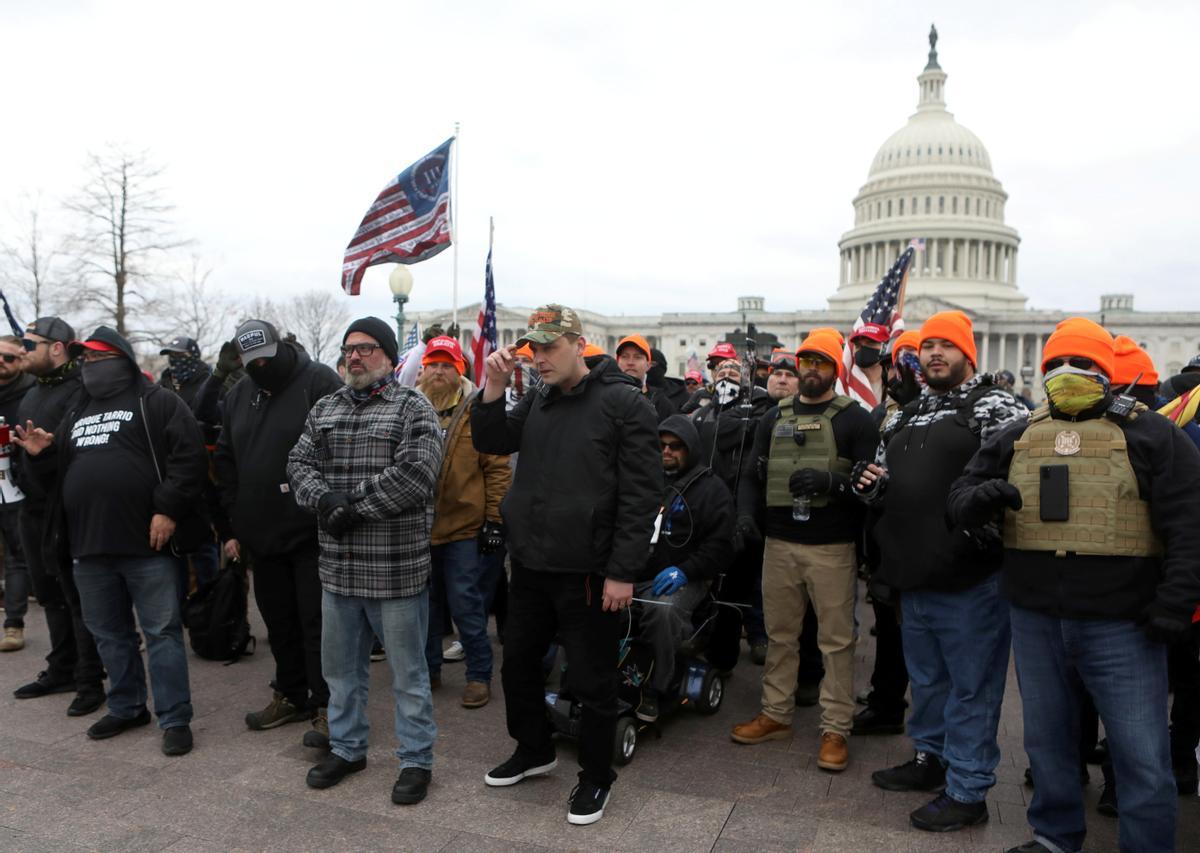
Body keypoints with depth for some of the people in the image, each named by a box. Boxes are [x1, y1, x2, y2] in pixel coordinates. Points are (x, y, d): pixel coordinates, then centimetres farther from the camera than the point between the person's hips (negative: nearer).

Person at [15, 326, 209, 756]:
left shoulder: (157, 403, -3)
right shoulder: (77, 412, 20)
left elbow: (188, 456, -14)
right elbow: (63, 468, 31)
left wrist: (168, 509, -19)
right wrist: (41, 453, 10)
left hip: (146, 543, -7)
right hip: (89, 544, 8)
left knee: (161, 632, -2)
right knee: (109, 633, 17)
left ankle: (175, 719, 6)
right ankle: (127, 707, 33)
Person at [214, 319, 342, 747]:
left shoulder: (319, 382, -9)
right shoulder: (237, 397, 13)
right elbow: (225, 463, 17)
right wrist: (234, 525, 12)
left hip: (312, 531, -7)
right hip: (262, 533, 7)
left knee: (316, 621, -1)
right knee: (279, 619, 17)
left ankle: (325, 705, 10)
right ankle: (291, 695, 32)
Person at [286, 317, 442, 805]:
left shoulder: (412, 408, -5)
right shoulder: (324, 409, 13)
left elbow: (415, 473, -18)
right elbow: (299, 464, 7)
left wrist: (354, 507, -18)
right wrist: (324, 499, -14)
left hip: (396, 568, -5)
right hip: (337, 567, 6)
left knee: (407, 672, 7)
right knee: (341, 666, 19)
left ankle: (417, 760, 22)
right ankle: (346, 747, 38)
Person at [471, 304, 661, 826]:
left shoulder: (623, 402, -12)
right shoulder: (538, 399, 9)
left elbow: (641, 493, -14)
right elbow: (491, 443, 11)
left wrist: (624, 572, -17)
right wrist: (493, 389, -6)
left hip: (587, 571, -7)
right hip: (529, 564, 7)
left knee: (592, 682, 8)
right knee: (518, 665, 20)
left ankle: (596, 777, 29)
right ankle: (534, 750, 43)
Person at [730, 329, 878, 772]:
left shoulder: (855, 419, 0)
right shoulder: (774, 418, 13)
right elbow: (753, 474, 11)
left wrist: (830, 482, -26)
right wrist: (746, 516, -4)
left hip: (832, 547, -4)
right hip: (779, 542, 4)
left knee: (836, 640, 2)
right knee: (779, 634, 13)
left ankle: (835, 729, 13)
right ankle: (776, 714, 27)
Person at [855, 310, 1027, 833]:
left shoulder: (996, 409, -7)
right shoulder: (903, 418, 14)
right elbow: (884, 481, 25)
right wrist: (870, 483, 4)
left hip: (972, 578, -7)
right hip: (915, 574, 7)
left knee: (971, 687, 5)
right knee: (926, 677, 22)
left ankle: (967, 792, 19)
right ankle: (931, 759, 40)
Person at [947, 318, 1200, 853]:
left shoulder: (1151, 435, -1)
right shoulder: (1017, 439, 8)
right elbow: (959, 498, 8)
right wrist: (978, 499, -16)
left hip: (1122, 627, -4)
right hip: (1035, 622, 4)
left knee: (1142, 754, 3)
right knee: (1046, 738, 18)